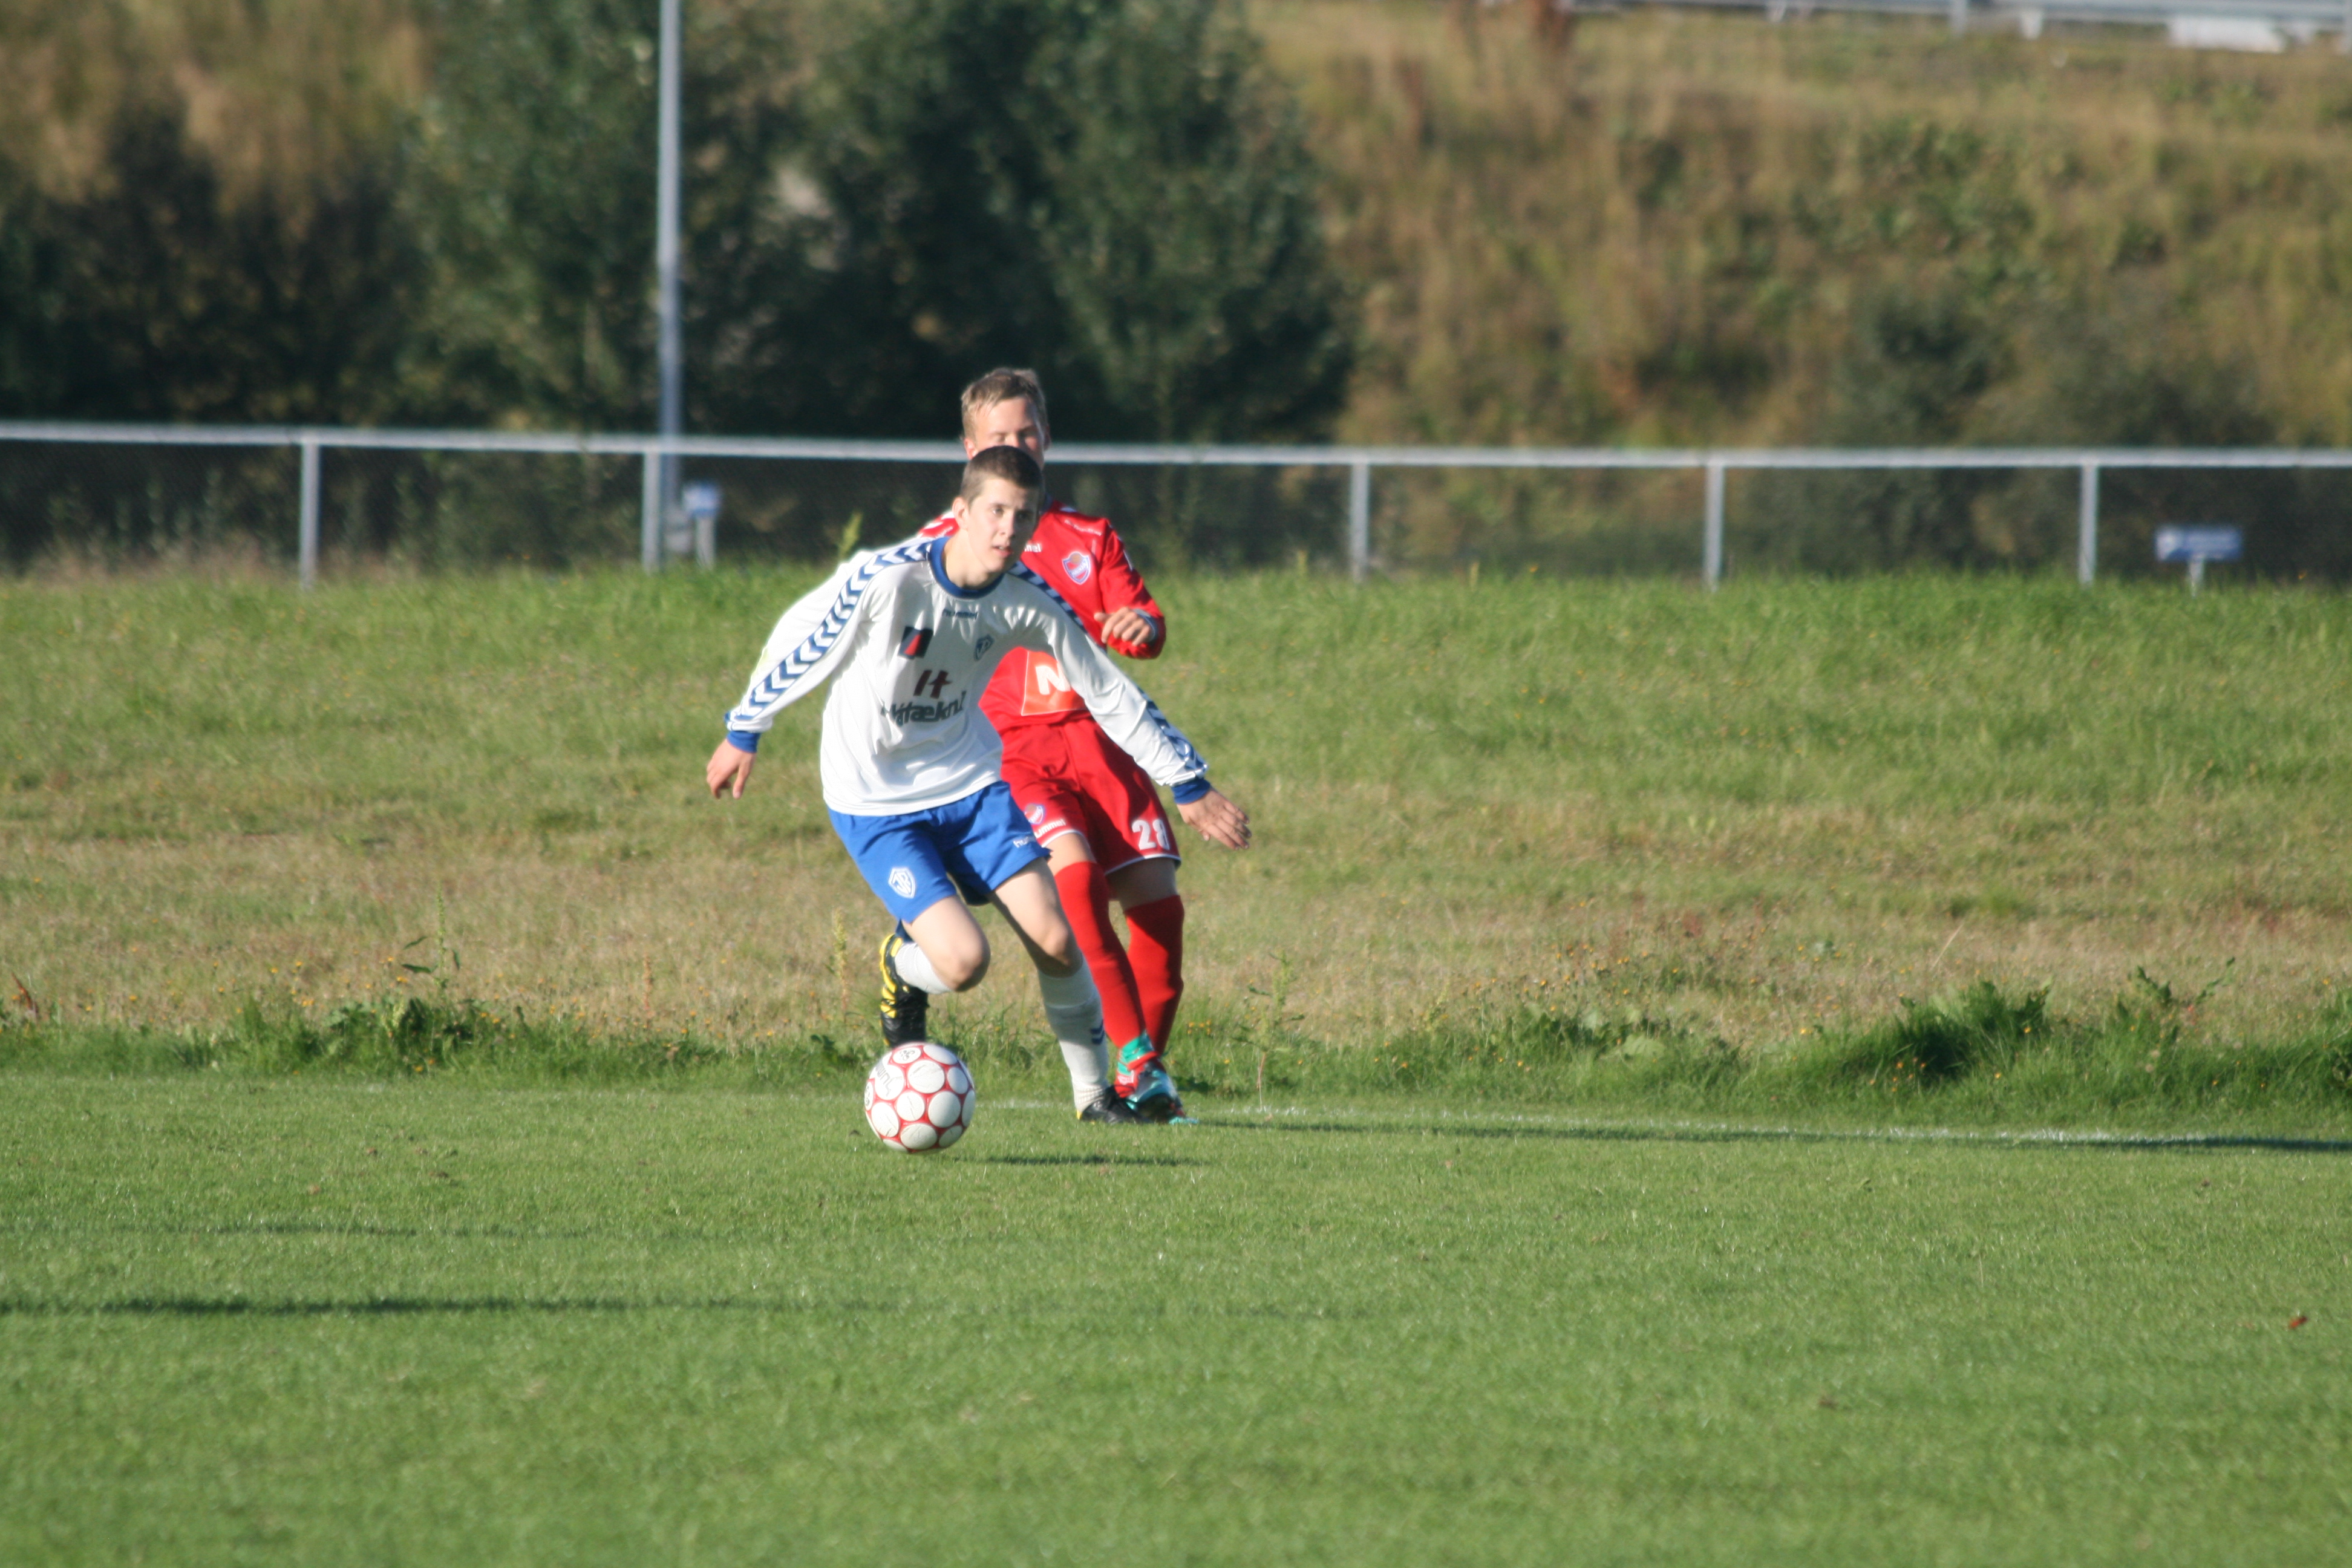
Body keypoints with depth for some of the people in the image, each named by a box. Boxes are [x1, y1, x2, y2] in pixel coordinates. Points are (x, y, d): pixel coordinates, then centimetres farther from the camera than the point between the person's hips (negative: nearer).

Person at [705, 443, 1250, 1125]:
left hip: (972, 783, 4)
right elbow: (796, 644, -9)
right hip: (875, 802, -4)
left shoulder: (1030, 601, -12)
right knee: (963, 961, -17)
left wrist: (1190, 785, 2)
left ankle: (1095, 1091, 12)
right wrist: (743, 736, 2)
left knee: (1055, 940, -8)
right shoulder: (885, 580, -26)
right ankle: (904, 966, 20)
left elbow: (1110, 695, -1)